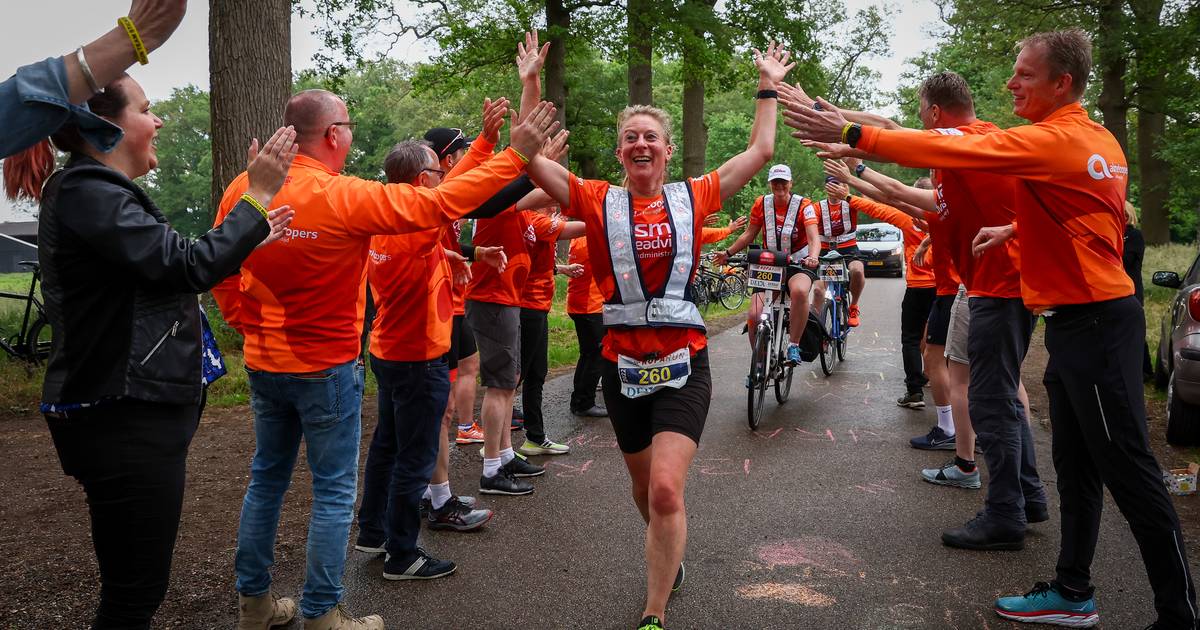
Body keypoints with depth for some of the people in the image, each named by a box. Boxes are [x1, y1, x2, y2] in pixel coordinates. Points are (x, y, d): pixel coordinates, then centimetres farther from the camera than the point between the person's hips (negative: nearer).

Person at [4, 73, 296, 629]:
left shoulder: (96, 191, 17)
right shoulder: (87, 194, -16)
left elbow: (163, 273, 25)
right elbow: (189, 266, -23)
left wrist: (248, 239, 23)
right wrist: (257, 196, -15)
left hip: (132, 412, 11)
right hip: (122, 421, -11)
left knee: (137, 582, 19)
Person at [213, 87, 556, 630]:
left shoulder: (242, 189, -2)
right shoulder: (345, 197, -20)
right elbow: (438, 203, -21)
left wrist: (244, 322, 15)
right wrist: (514, 156, -17)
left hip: (263, 361, 6)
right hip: (326, 369, -6)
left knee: (266, 478, 18)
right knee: (334, 492, 6)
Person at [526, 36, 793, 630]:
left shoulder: (692, 197, 2)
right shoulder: (598, 201, 0)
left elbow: (759, 152, 9)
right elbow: (532, 159, -4)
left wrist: (768, 86, 13)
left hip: (683, 363, -2)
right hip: (622, 363, 2)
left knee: (666, 490, -14)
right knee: (644, 487, 20)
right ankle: (669, 556, 51)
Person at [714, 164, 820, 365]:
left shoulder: (803, 205, -9)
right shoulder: (761, 204, 0)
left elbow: (814, 237, -21)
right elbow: (750, 234, 13)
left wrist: (813, 257, -41)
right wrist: (728, 253, 5)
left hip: (798, 264, -3)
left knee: (799, 291, -40)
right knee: (754, 316, -15)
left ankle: (793, 346, -24)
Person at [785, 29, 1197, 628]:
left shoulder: (1051, 141, -17)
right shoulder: (1101, 141, 12)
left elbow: (952, 151, -22)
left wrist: (852, 134, -21)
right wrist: (1017, 230, 17)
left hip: (1095, 324, -10)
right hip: (1076, 319, 10)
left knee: (1130, 472, -3)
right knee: (1075, 465, 16)